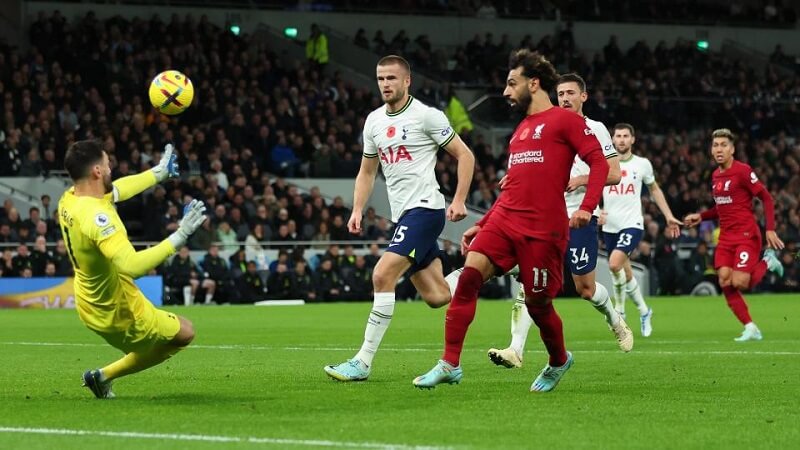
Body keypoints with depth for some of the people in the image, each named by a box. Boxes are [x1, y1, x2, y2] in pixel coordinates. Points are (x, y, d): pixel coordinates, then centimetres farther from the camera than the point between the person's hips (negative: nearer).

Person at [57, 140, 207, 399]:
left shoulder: (68, 200, -7)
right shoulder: (96, 217, -35)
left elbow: (116, 190, 13)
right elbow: (132, 266, -46)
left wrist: (159, 173, 24)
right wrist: (178, 237, -43)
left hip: (90, 305, 9)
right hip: (119, 312, -9)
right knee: (184, 332, 13)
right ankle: (105, 376, 13)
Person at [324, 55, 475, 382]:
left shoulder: (426, 115, -7)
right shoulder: (374, 121, 13)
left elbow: (464, 155, -4)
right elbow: (367, 172, 22)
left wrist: (459, 201, -12)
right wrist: (357, 210, 9)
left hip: (424, 208, -7)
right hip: (401, 216, 8)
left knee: (383, 276, -19)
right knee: (436, 297, 4)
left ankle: (363, 362, -18)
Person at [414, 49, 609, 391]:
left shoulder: (564, 120, -1)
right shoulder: (521, 129, 23)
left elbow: (599, 162, -8)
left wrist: (586, 208, -21)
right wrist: (480, 225, 24)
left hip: (543, 229, -6)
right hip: (504, 221, 6)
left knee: (537, 302, 3)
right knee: (469, 275, -15)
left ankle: (558, 361, 33)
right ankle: (449, 364, -15)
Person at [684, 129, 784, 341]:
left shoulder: (742, 171, -12)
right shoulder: (715, 176, 11)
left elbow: (766, 198, -11)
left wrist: (770, 230, -19)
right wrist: (701, 217, 13)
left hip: (747, 236, -7)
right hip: (726, 237, 7)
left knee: (739, 283, -16)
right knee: (725, 282, -8)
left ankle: (768, 262, 14)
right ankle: (750, 329, 1)